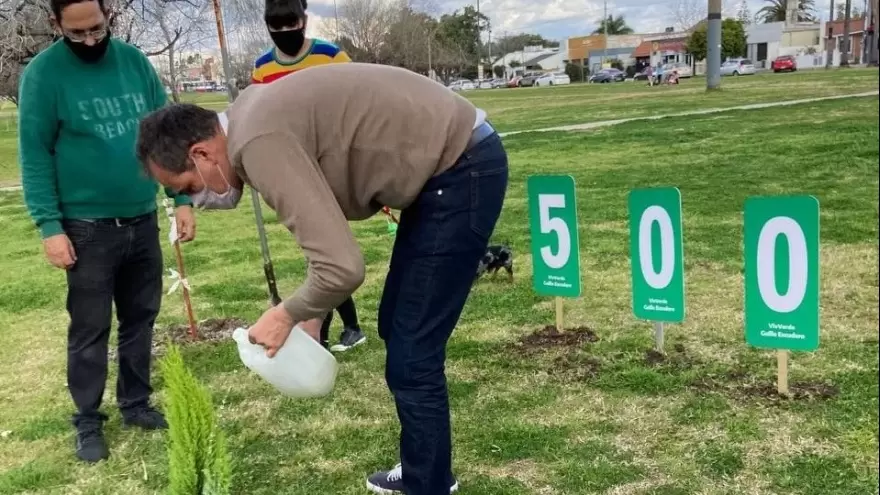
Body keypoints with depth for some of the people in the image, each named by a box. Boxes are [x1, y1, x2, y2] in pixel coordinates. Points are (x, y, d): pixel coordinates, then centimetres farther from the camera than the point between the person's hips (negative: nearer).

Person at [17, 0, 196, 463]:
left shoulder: (134, 60, 3)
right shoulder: (43, 73, -8)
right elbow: (35, 156, -8)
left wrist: (182, 198, 1)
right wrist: (49, 226, -14)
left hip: (143, 220, 4)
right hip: (87, 227, -4)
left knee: (140, 319, 14)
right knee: (90, 330, 5)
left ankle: (136, 403, 30)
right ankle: (88, 422, 21)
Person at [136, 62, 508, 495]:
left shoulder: (261, 144, -23)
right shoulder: (253, 118, 9)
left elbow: (343, 268, -28)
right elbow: (325, 229, 18)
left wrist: (287, 314, -9)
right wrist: (311, 317, 12)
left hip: (462, 170, -11)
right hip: (443, 165, 11)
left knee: (410, 355, -5)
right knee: (396, 330, 19)